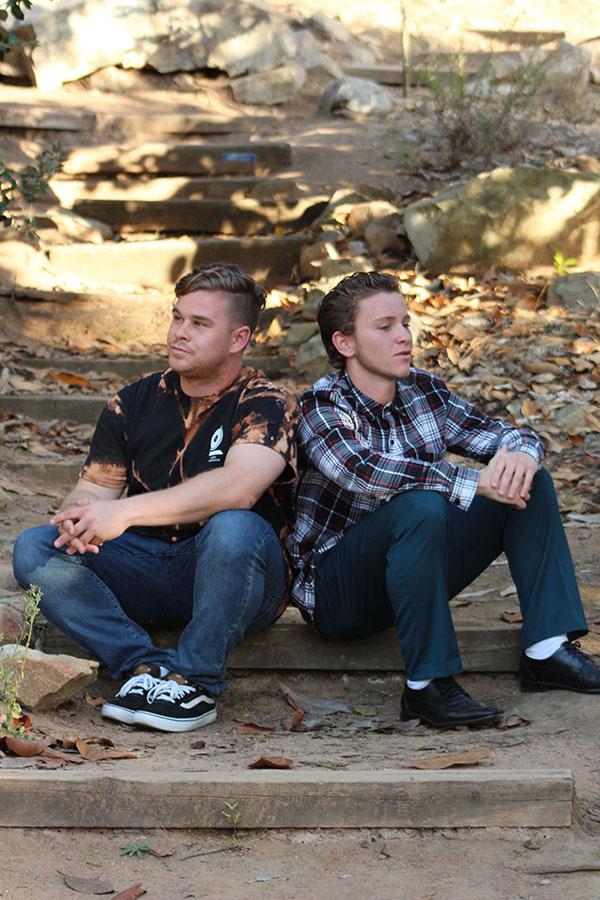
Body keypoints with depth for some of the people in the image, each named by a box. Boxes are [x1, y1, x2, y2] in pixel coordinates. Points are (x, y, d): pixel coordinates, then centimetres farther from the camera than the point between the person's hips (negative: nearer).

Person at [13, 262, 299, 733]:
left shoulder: (267, 405, -8)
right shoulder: (134, 403, 10)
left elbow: (237, 487, -27)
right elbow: (95, 485, 8)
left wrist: (125, 512, -33)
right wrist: (78, 516, -19)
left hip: (226, 580, -5)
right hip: (146, 571, 5)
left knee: (236, 529, -38)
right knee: (34, 550, -16)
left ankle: (196, 677, -22)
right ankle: (146, 665, -24)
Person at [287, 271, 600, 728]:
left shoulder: (424, 391, 4)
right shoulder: (321, 407, -15)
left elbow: (504, 435, 1)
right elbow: (360, 469, -35)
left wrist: (521, 454, -25)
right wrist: (475, 483, -36)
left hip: (414, 578, 7)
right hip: (335, 595, -7)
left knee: (530, 484, -3)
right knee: (419, 506, -35)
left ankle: (548, 649, -8)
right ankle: (428, 686, -28)